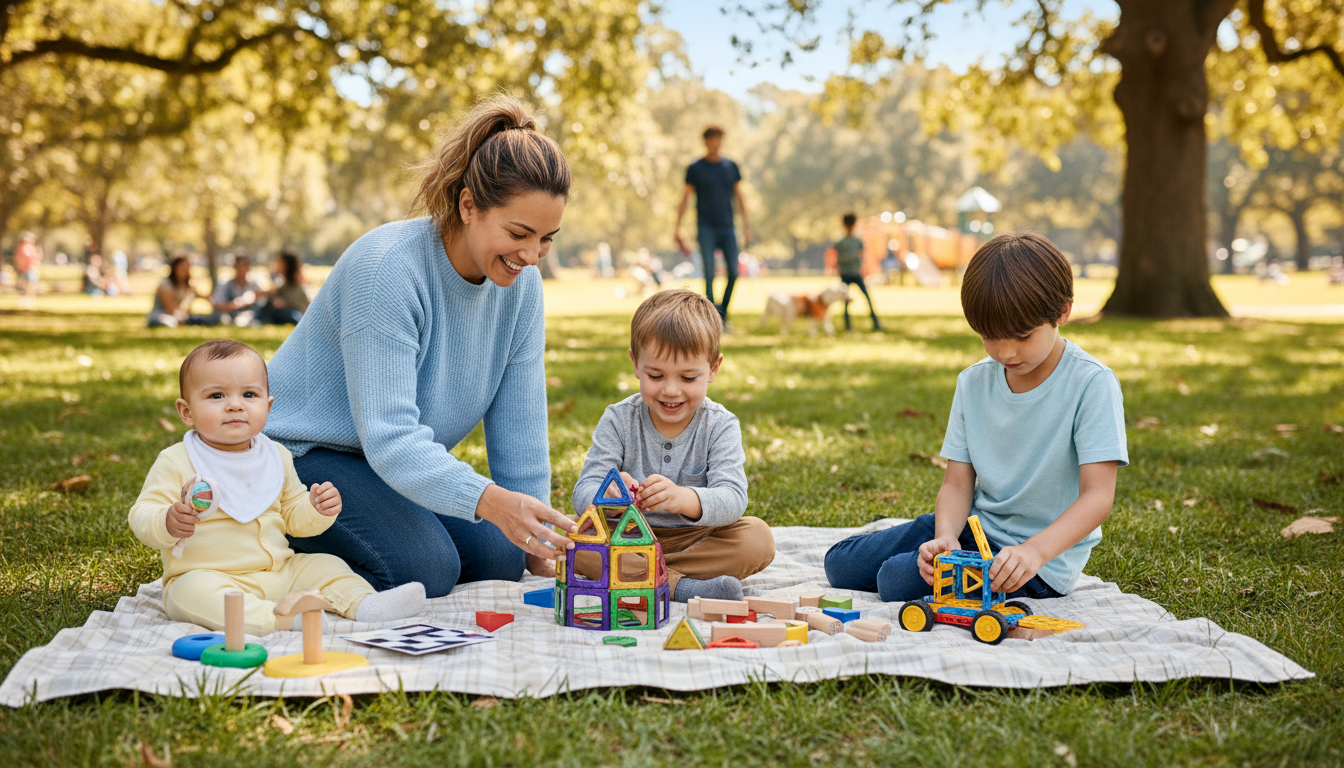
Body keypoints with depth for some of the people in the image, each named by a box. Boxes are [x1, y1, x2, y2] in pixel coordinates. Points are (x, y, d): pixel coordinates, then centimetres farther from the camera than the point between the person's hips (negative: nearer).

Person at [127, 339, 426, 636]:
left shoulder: (276, 457, 9)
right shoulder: (176, 462, -8)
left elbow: (293, 517, 19)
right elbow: (142, 516, -12)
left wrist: (317, 510, -5)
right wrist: (168, 523, -36)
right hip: (207, 575, -6)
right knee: (193, 591, -36)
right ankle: (274, 617, -52)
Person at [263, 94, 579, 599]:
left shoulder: (520, 283, -8)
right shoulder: (386, 267, -30)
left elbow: (518, 425, -3)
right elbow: (389, 436, -36)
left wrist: (536, 545, -5)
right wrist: (489, 500, -51)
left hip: (412, 463, 7)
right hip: (303, 451, -7)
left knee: (501, 559, -11)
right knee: (423, 568, -27)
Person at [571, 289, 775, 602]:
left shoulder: (721, 426, -7)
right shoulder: (618, 421, -5)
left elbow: (732, 499, -22)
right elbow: (583, 493, -14)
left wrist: (683, 498, -45)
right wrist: (607, 496, -41)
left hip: (696, 539, 0)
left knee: (758, 538, -26)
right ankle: (678, 586, -32)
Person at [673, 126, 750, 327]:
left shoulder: (731, 166, 11)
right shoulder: (695, 168, 3)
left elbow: (739, 197, 15)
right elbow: (685, 199, 4)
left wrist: (746, 225, 8)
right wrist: (677, 228, -1)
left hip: (727, 228, 3)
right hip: (706, 228, -3)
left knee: (733, 273, -3)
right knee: (709, 273, -11)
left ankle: (723, 314, 14)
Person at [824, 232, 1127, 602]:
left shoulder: (1091, 384, -18)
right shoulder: (974, 382, -1)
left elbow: (1097, 496, -24)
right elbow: (957, 484, -2)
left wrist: (1034, 551, -40)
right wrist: (945, 537, -24)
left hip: (1045, 557, -6)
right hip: (976, 524, 6)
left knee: (898, 581, -23)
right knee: (841, 564, 2)